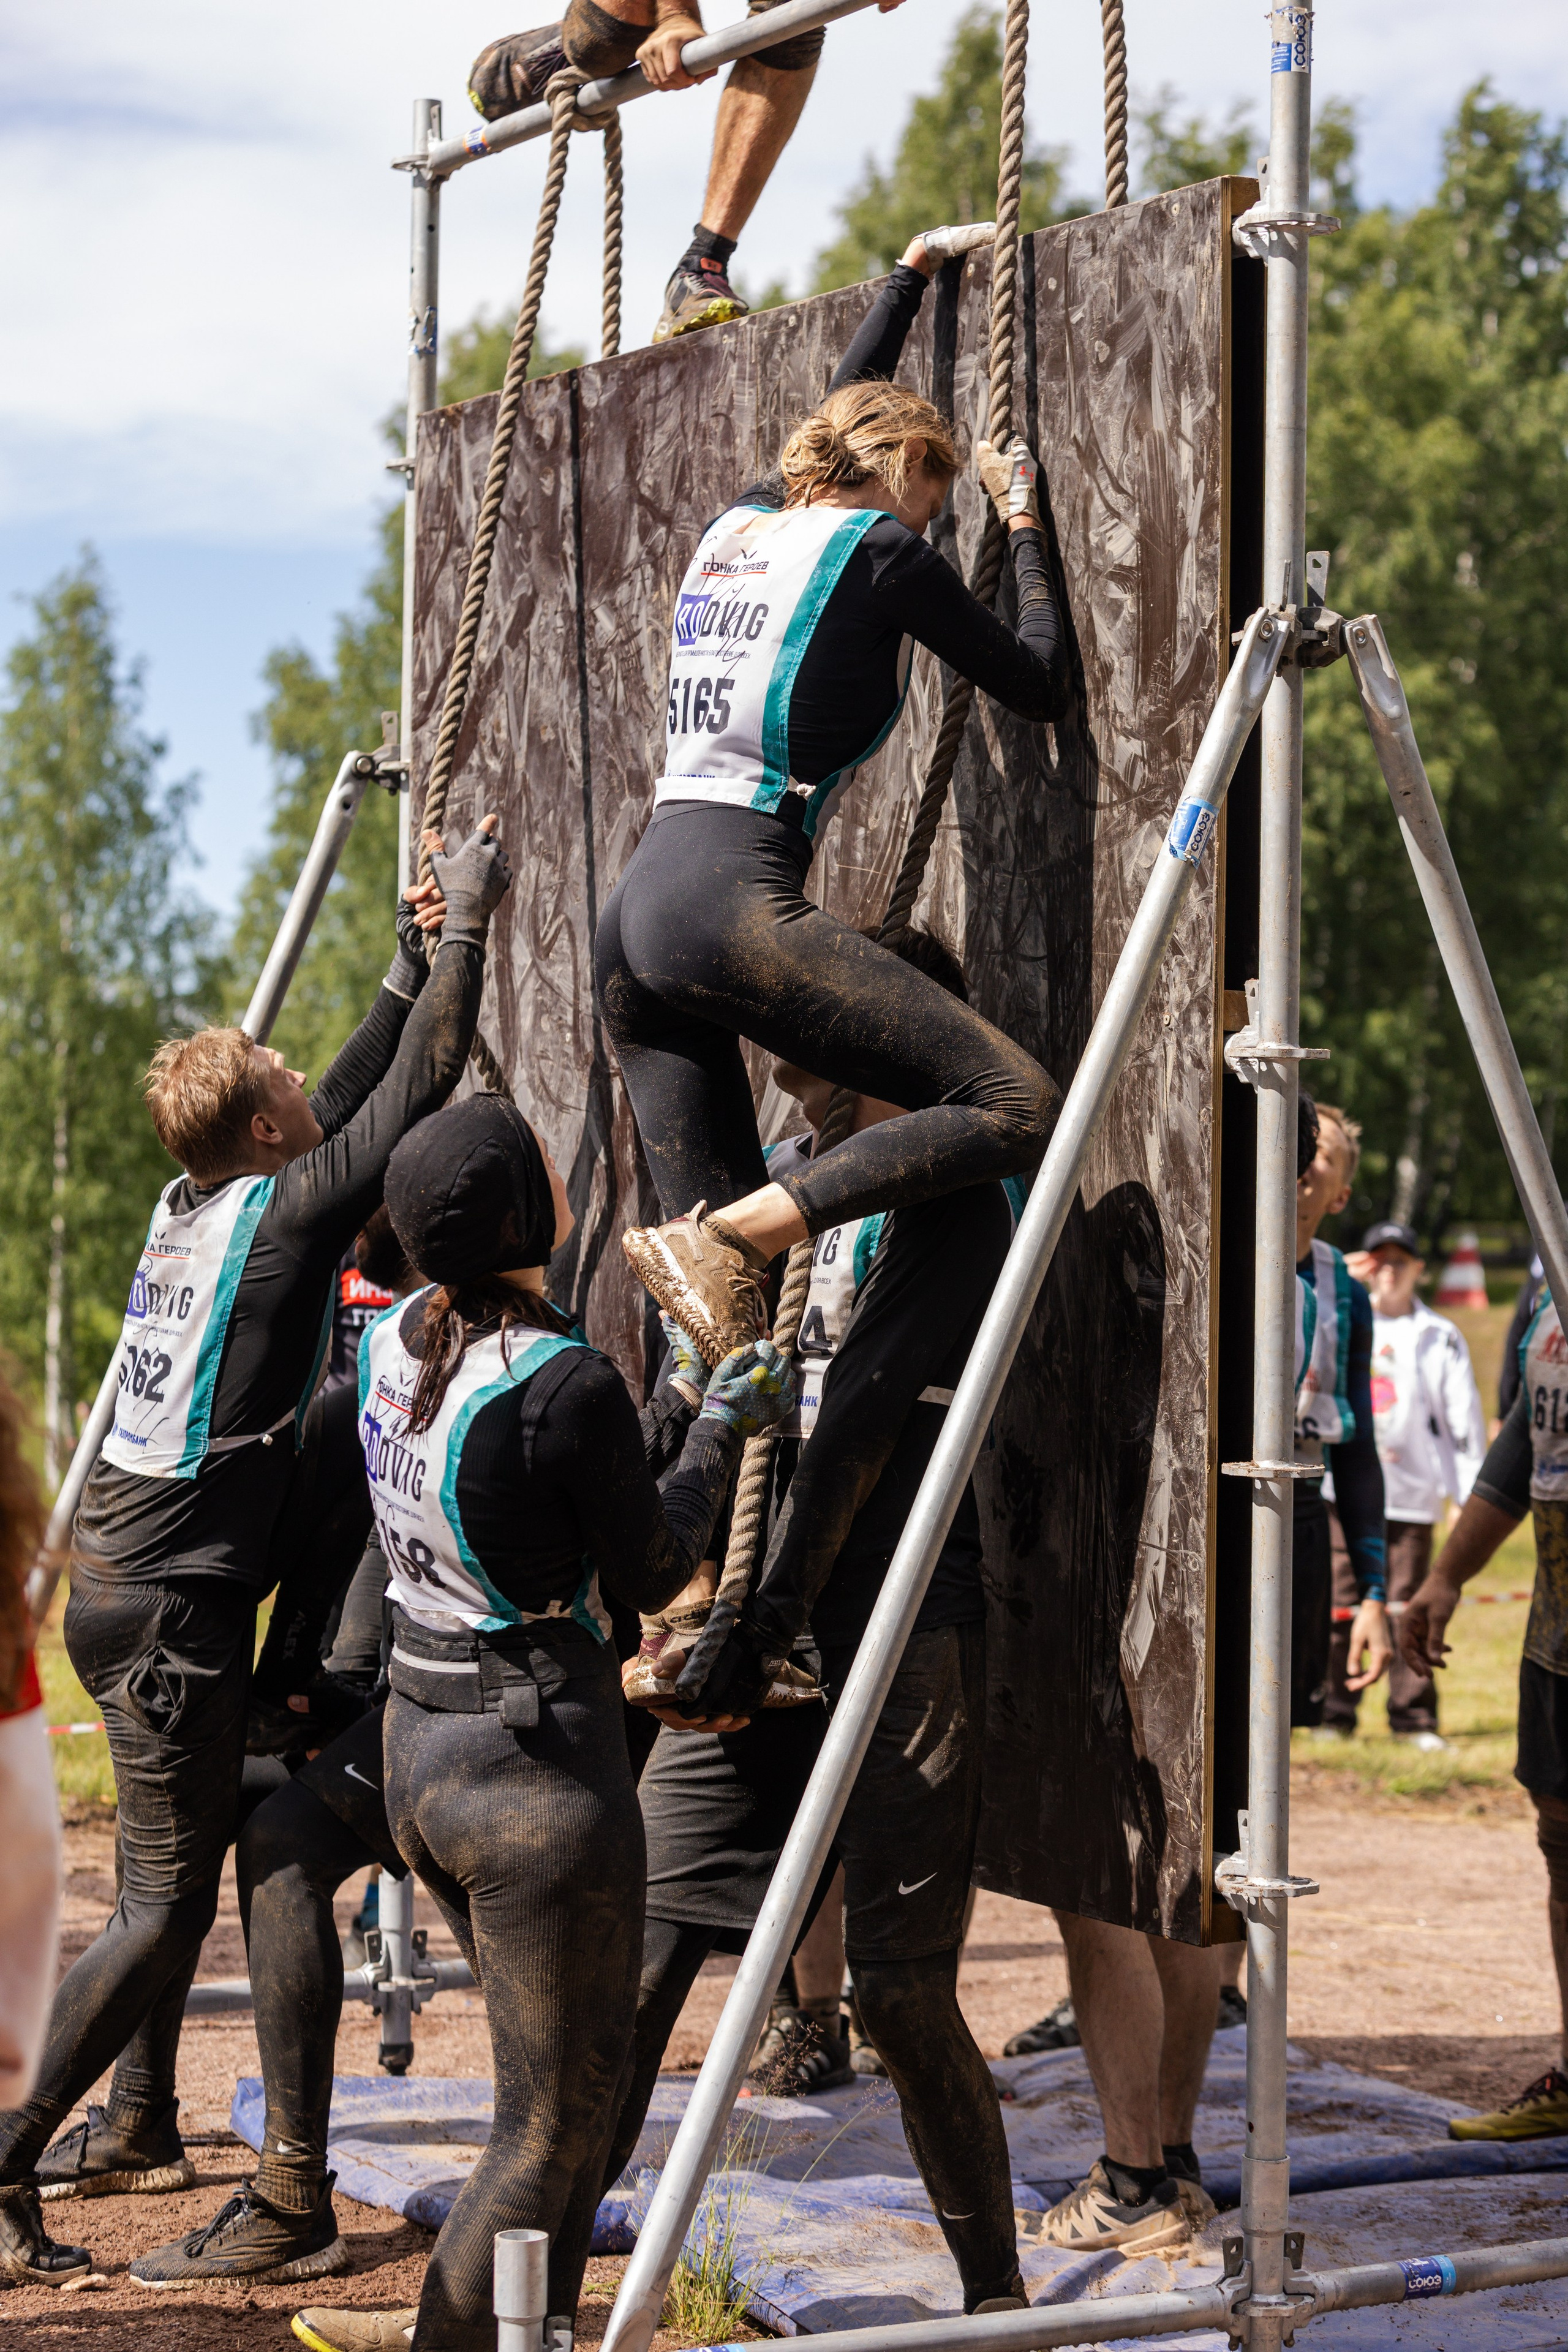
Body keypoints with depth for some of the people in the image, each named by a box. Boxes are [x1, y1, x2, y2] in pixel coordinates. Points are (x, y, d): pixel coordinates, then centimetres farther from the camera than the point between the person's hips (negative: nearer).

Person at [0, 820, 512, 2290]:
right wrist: (466, 929, -1)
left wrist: (412, 966, 26)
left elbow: (353, 1099, 23)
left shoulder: (191, 1204, 9)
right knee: (167, 1907, -4)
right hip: (173, 1603, -9)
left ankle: (135, 2113, 25)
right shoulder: (282, 1213, -12)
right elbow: (414, 1094, -11)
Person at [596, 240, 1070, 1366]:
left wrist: (911, 277, 57)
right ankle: (721, 1234, -24)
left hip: (632, 919, 9)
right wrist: (1025, 529, 22)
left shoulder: (741, 522, 23)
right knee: (1020, 1110, -14)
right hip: (735, 903, -9)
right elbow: (1040, 685, 10)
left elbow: (847, 410, 43)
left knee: (726, 1290, 9)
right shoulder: (881, 548, 3)